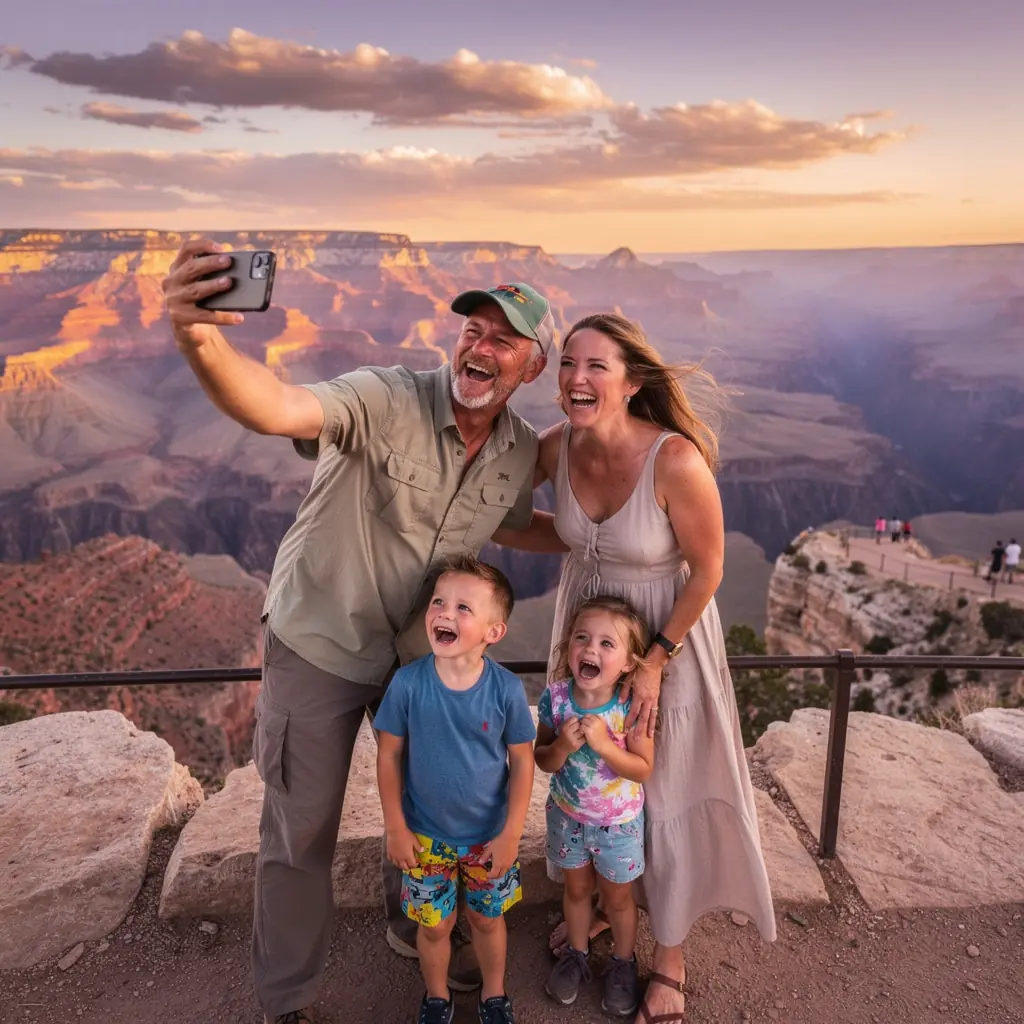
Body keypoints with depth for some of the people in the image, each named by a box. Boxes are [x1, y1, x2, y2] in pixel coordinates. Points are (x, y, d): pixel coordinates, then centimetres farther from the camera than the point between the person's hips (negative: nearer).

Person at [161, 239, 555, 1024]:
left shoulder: (523, 451, -9)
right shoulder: (384, 401, -28)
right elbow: (277, 408, -48)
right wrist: (201, 342, -65)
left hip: (419, 649, 5)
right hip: (321, 643, -4)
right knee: (303, 829, 10)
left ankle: (414, 926, 53)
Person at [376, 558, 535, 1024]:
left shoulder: (506, 689, -20)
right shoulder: (408, 683, -20)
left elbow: (522, 761, -9)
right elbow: (389, 755, -9)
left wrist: (511, 833, -9)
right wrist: (395, 827, -6)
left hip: (489, 836, 0)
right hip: (426, 835, 0)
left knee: (487, 918, 21)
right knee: (434, 924, 19)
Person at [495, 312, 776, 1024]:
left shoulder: (676, 460, -30)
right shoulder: (558, 446, -14)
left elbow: (707, 570, -18)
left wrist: (656, 661, -15)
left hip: (667, 637, -5)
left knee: (665, 795, 10)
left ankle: (670, 960, 35)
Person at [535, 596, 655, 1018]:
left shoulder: (633, 706, -27)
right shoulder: (555, 698, -21)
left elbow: (643, 769, -23)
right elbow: (542, 760, -11)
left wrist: (603, 744, -36)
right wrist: (562, 747, -33)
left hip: (618, 822, -2)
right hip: (567, 816, 2)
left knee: (617, 896, 20)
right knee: (577, 888, 25)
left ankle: (623, 962, 46)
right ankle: (577, 953, 50)